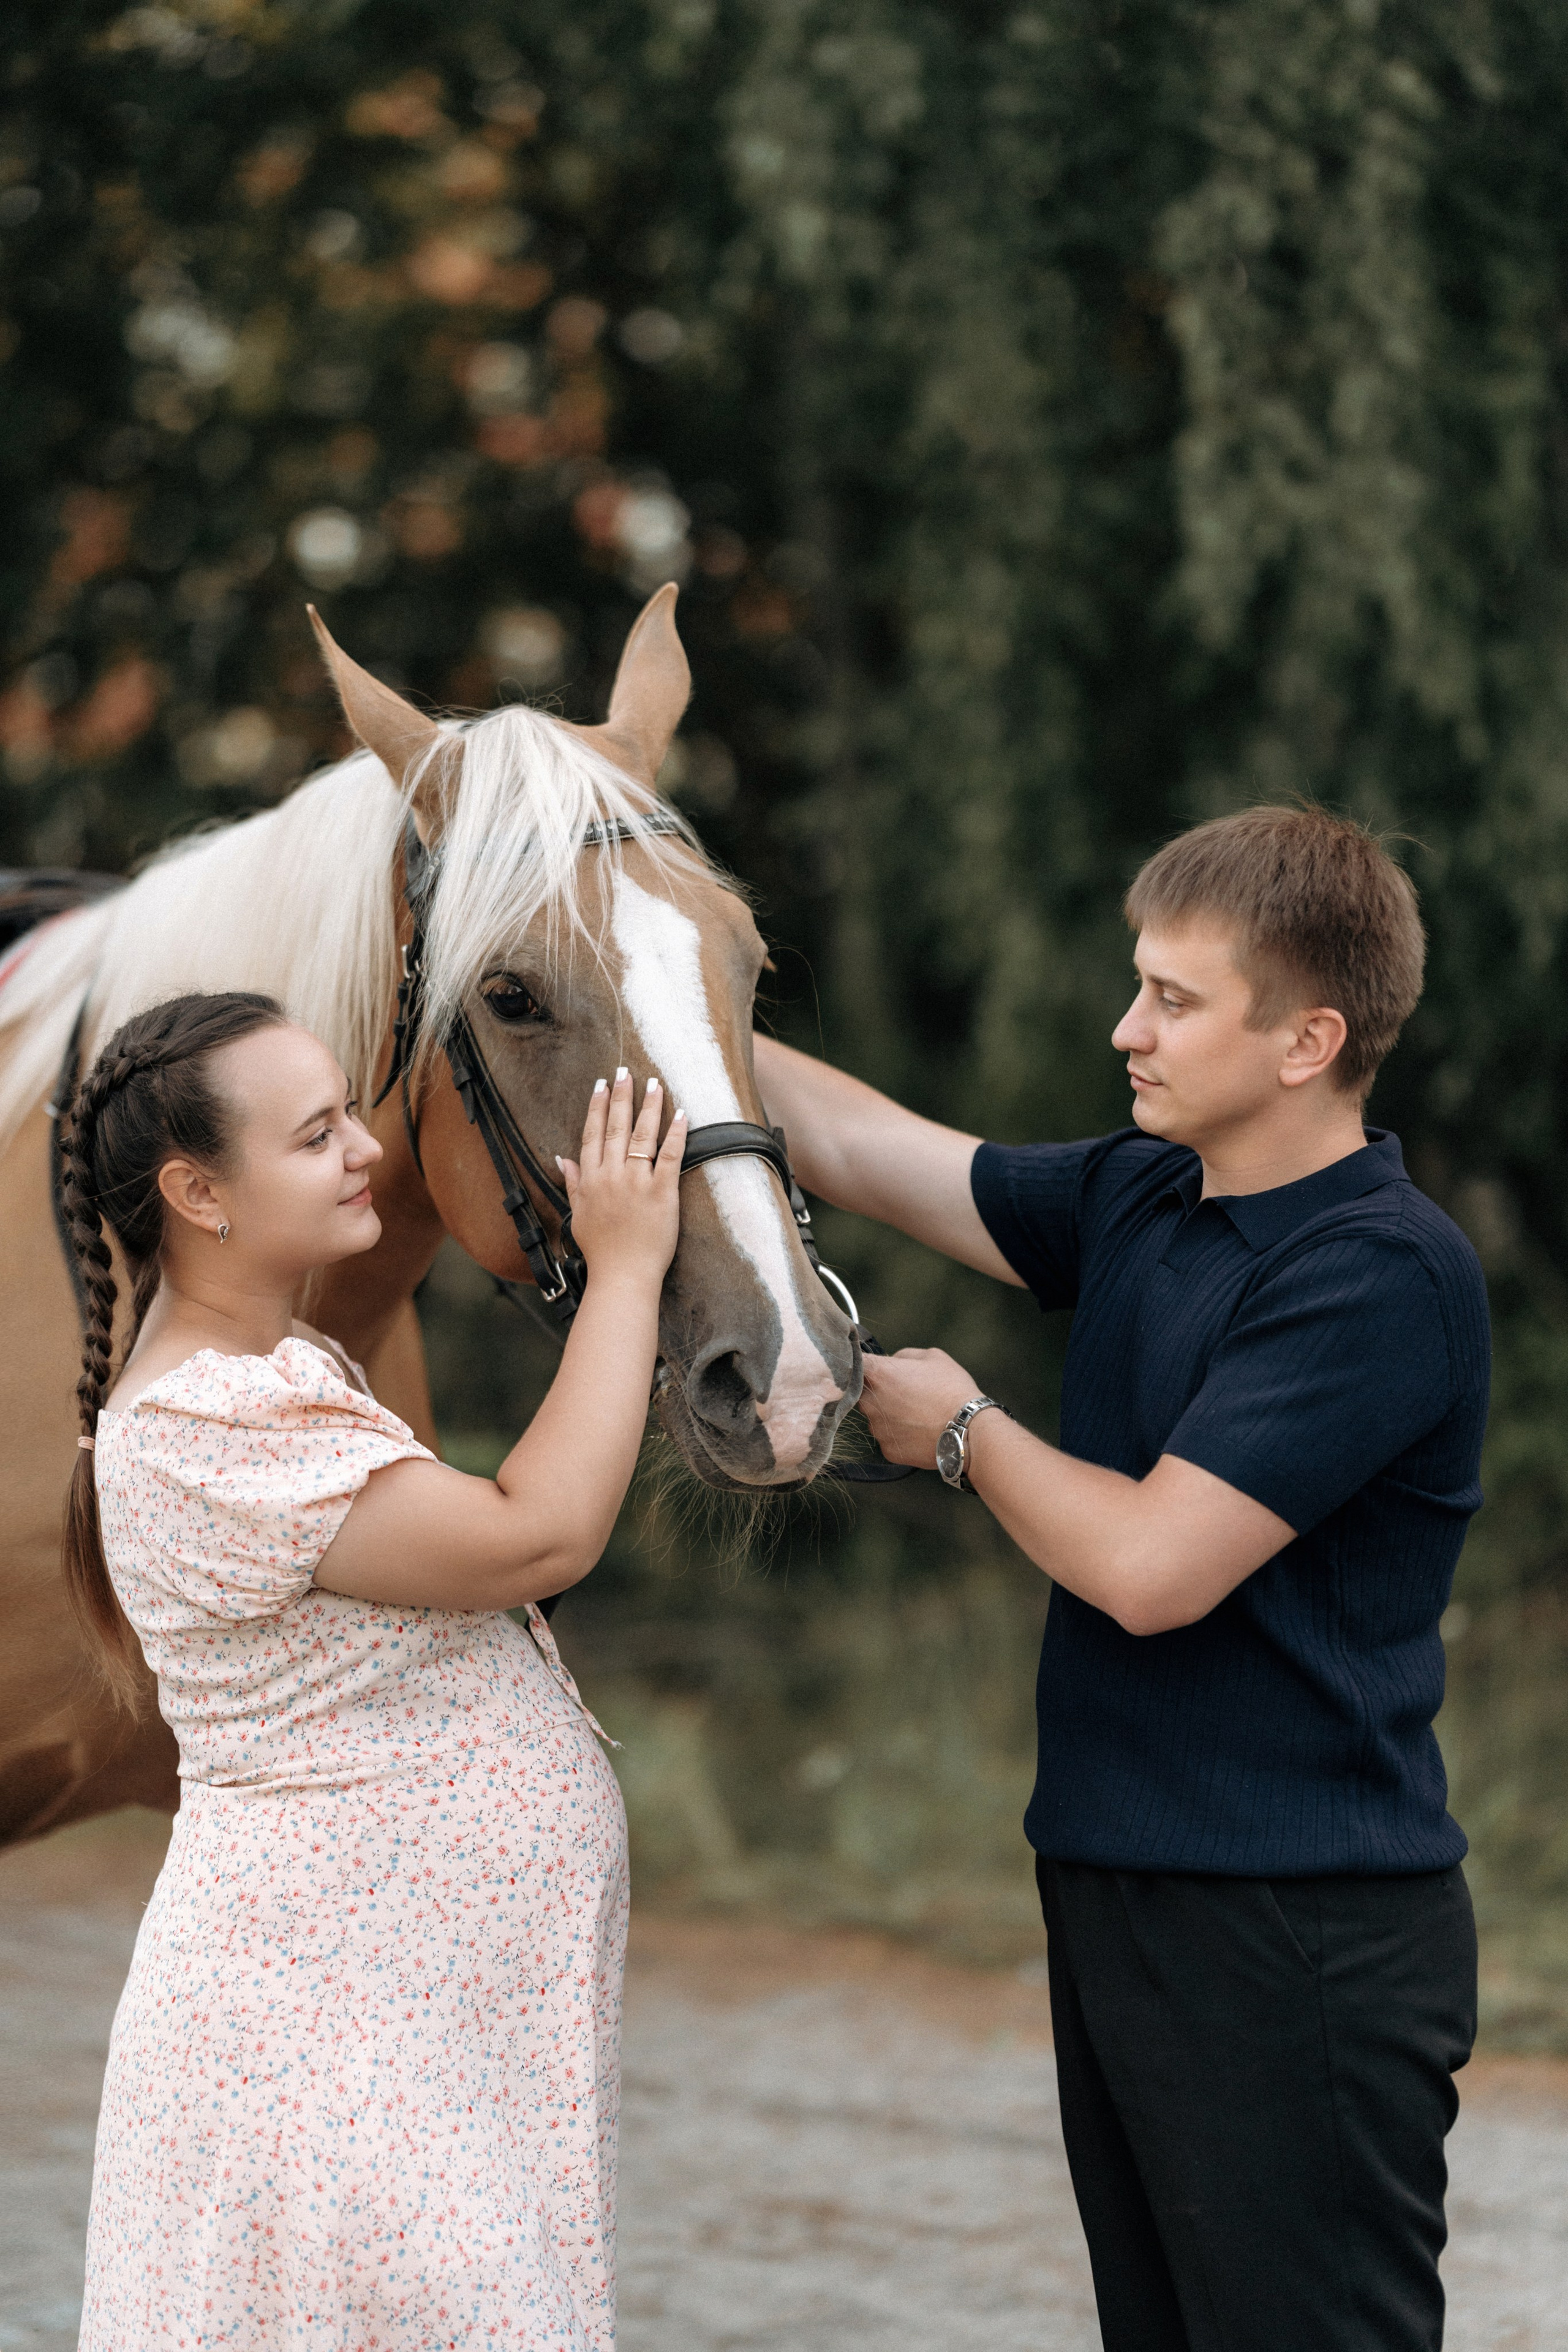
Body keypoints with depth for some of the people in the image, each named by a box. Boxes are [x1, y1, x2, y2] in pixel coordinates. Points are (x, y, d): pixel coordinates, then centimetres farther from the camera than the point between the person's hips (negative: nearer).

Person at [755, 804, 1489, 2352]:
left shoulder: (1385, 1275, -18)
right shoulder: (1135, 1201, 9)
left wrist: (961, 1430, -6)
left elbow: (1149, 1566, -23)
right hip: (1122, 1904, 9)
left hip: (1302, 1938, -9)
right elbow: (867, 1152, 17)